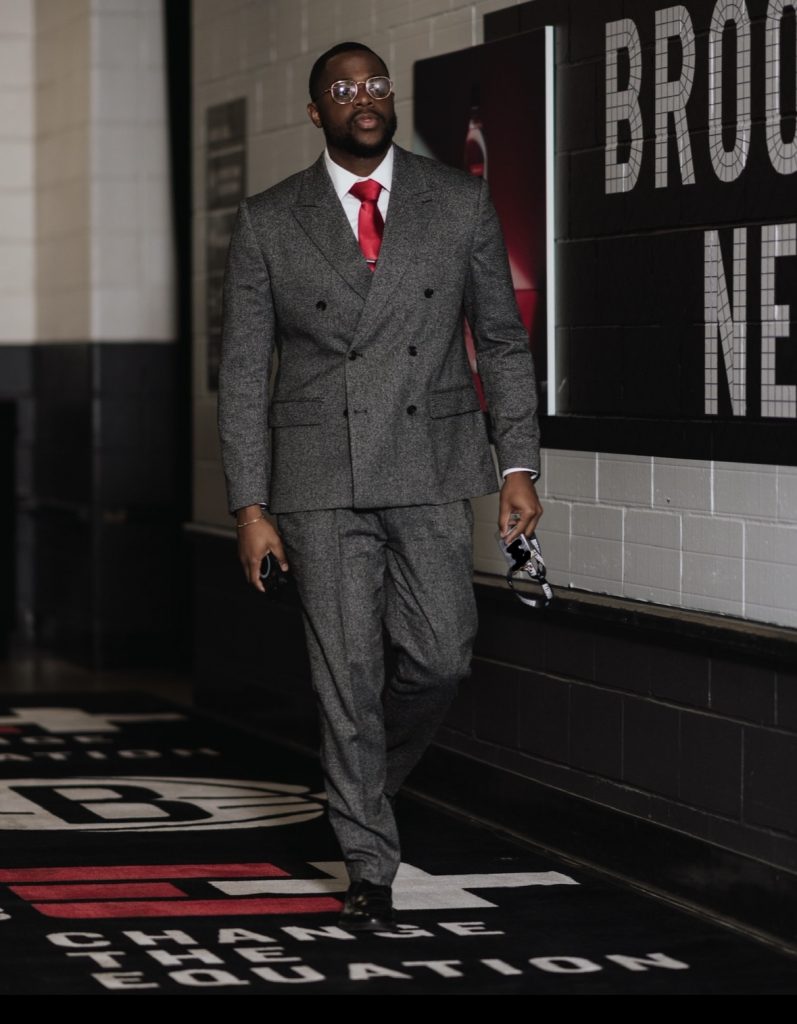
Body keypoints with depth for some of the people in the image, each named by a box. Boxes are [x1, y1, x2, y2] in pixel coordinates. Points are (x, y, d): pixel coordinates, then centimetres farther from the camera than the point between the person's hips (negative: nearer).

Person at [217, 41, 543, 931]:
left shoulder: (460, 203, 4)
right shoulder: (267, 222, 2)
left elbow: (502, 340, 8)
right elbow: (243, 373, 2)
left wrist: (518, 464, 0)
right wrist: (250, 506, -4)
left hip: (431, 471, 1)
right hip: (321, 476, -1)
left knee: (441, 657, -2)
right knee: (347, 672, -1)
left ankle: (366, 776, 29)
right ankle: (370, 866, 10)